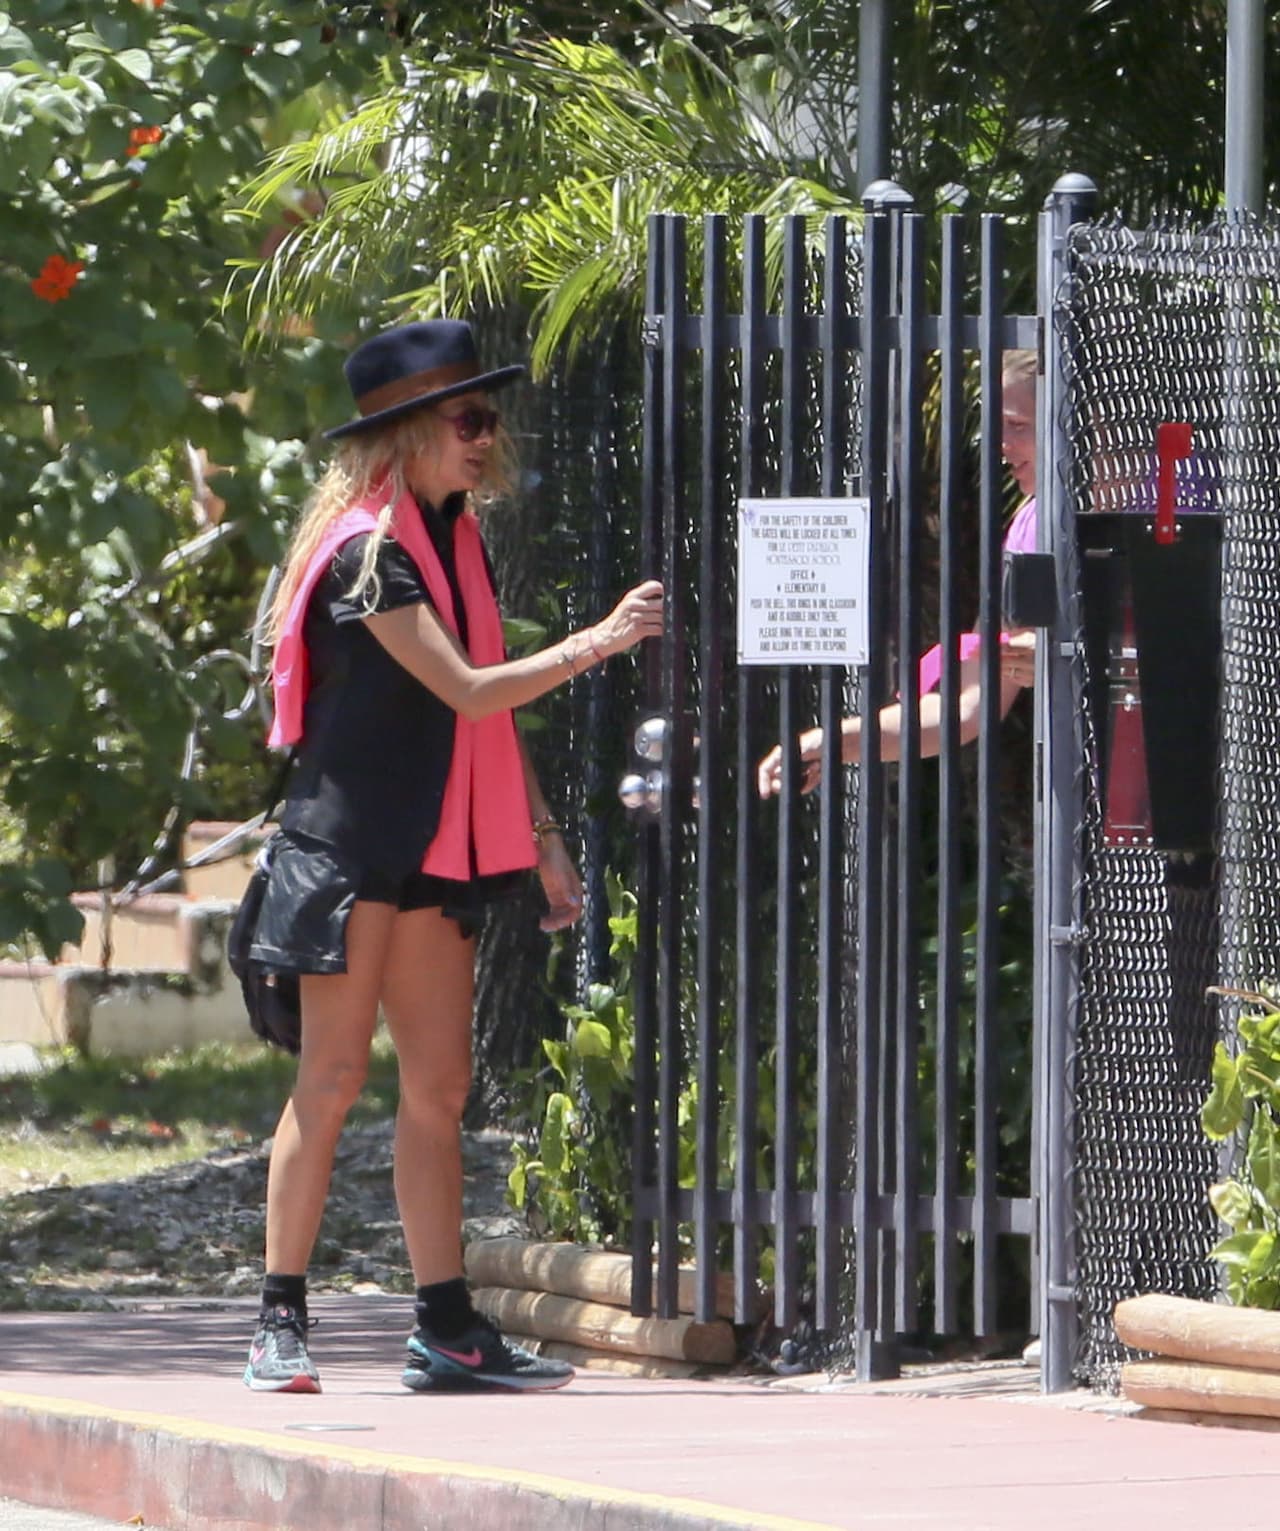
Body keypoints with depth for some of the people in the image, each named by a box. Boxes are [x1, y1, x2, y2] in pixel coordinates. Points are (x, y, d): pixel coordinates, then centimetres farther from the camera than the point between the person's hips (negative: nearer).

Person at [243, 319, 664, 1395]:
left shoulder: (456, 541, 13)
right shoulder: (368, 551, -14)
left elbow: (491, 715, 18)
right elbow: (468, 690, -20)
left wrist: (543, 835, 15)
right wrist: (602, 641, -17)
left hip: (437, 847, 8)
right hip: (350, 844, -8)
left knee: (440, 1085, 5)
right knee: (333, 1077, -7)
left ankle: (447, 1327, 6)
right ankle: (282, 1322, -2)